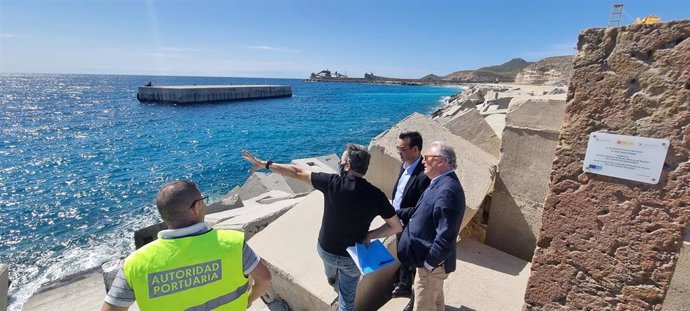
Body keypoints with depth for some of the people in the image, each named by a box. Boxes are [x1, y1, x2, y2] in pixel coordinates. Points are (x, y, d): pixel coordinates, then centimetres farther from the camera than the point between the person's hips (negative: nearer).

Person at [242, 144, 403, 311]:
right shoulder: (375, 195, -20)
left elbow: (297, 173, -15)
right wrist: (369, 235, -9)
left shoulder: (333, 183, -24)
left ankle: (332, 278, 69)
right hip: (352, 257, -1)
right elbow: (397, 227, -14)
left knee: (331, 267, 38)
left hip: (326, 249, 2)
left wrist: (265, 164, -5)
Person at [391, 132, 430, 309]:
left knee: (413, 263, 16)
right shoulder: (404, 165, -3)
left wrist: (397, 213, -24)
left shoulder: (424, 175, -31)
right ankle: (404, 286, 54)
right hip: (400, 225, 8)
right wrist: (394, 211, 3)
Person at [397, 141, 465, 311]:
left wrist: (429, 263, -21)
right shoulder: (442, 184, 2)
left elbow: (446, 236, -31)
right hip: (432, 259, 9)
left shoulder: (447, 190, -30)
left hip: (432, 263, -9)